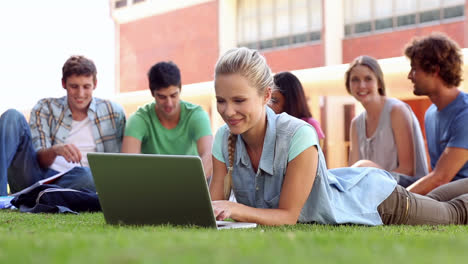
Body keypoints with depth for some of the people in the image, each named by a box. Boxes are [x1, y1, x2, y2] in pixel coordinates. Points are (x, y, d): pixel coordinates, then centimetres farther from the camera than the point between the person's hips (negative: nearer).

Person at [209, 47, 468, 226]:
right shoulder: (224, 139, -24)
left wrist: (234, 209, -51)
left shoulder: (298, 135, -42)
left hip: (370, 195, -5)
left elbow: (288, 215, -37)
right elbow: (214, 204, -22)